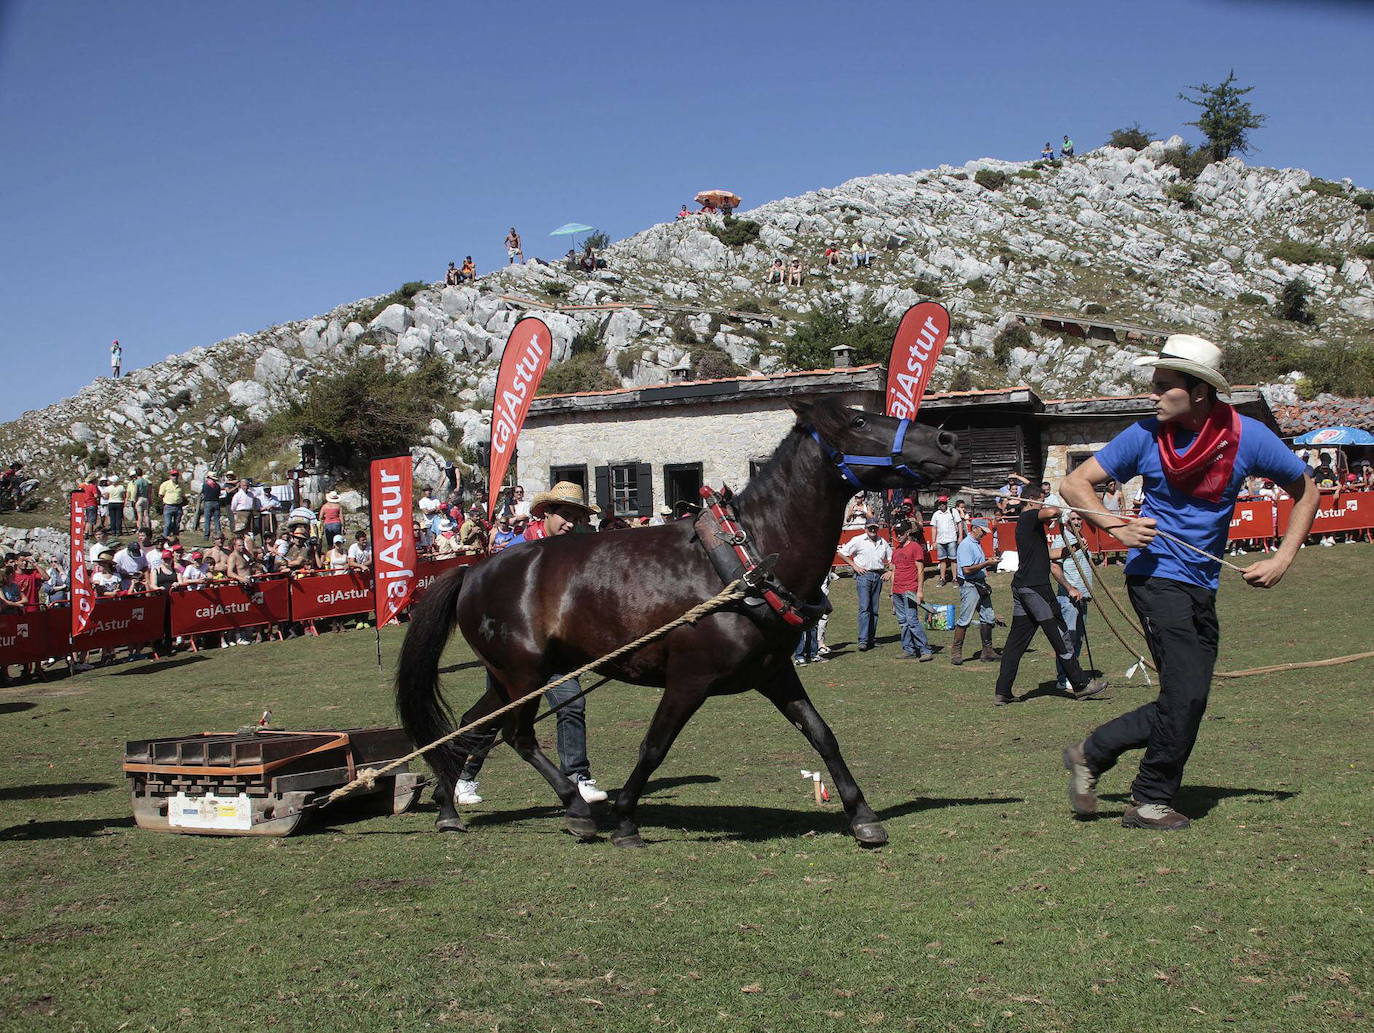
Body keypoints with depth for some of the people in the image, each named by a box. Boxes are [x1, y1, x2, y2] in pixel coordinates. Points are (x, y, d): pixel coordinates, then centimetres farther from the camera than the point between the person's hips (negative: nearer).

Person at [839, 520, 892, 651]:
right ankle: (863, 640, -18)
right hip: (863, 575, -5)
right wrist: (854, 565, -5)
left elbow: (891, 559, 25)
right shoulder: (858, 541, 0)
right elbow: (842, 553, 1)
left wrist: (890, 571, 9)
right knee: (864, 607, -14)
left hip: (878, 576, 5)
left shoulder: (883, 542, 13)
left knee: (874, 609, 7)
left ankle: (871, 639, 14)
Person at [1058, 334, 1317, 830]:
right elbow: (1074, 483, 0)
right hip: (1156, 575, -4)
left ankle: (1091, 753, 18)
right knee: (1186, 695, -10)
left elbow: (1305, 490, 9)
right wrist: (1115, 526, -16)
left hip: (1203, 586, 4)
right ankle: (1151, 803, 6)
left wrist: (1283, 558, 0)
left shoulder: (1247, 436, -4)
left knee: (1186, 704, 5)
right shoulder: (1147, 435, -7)